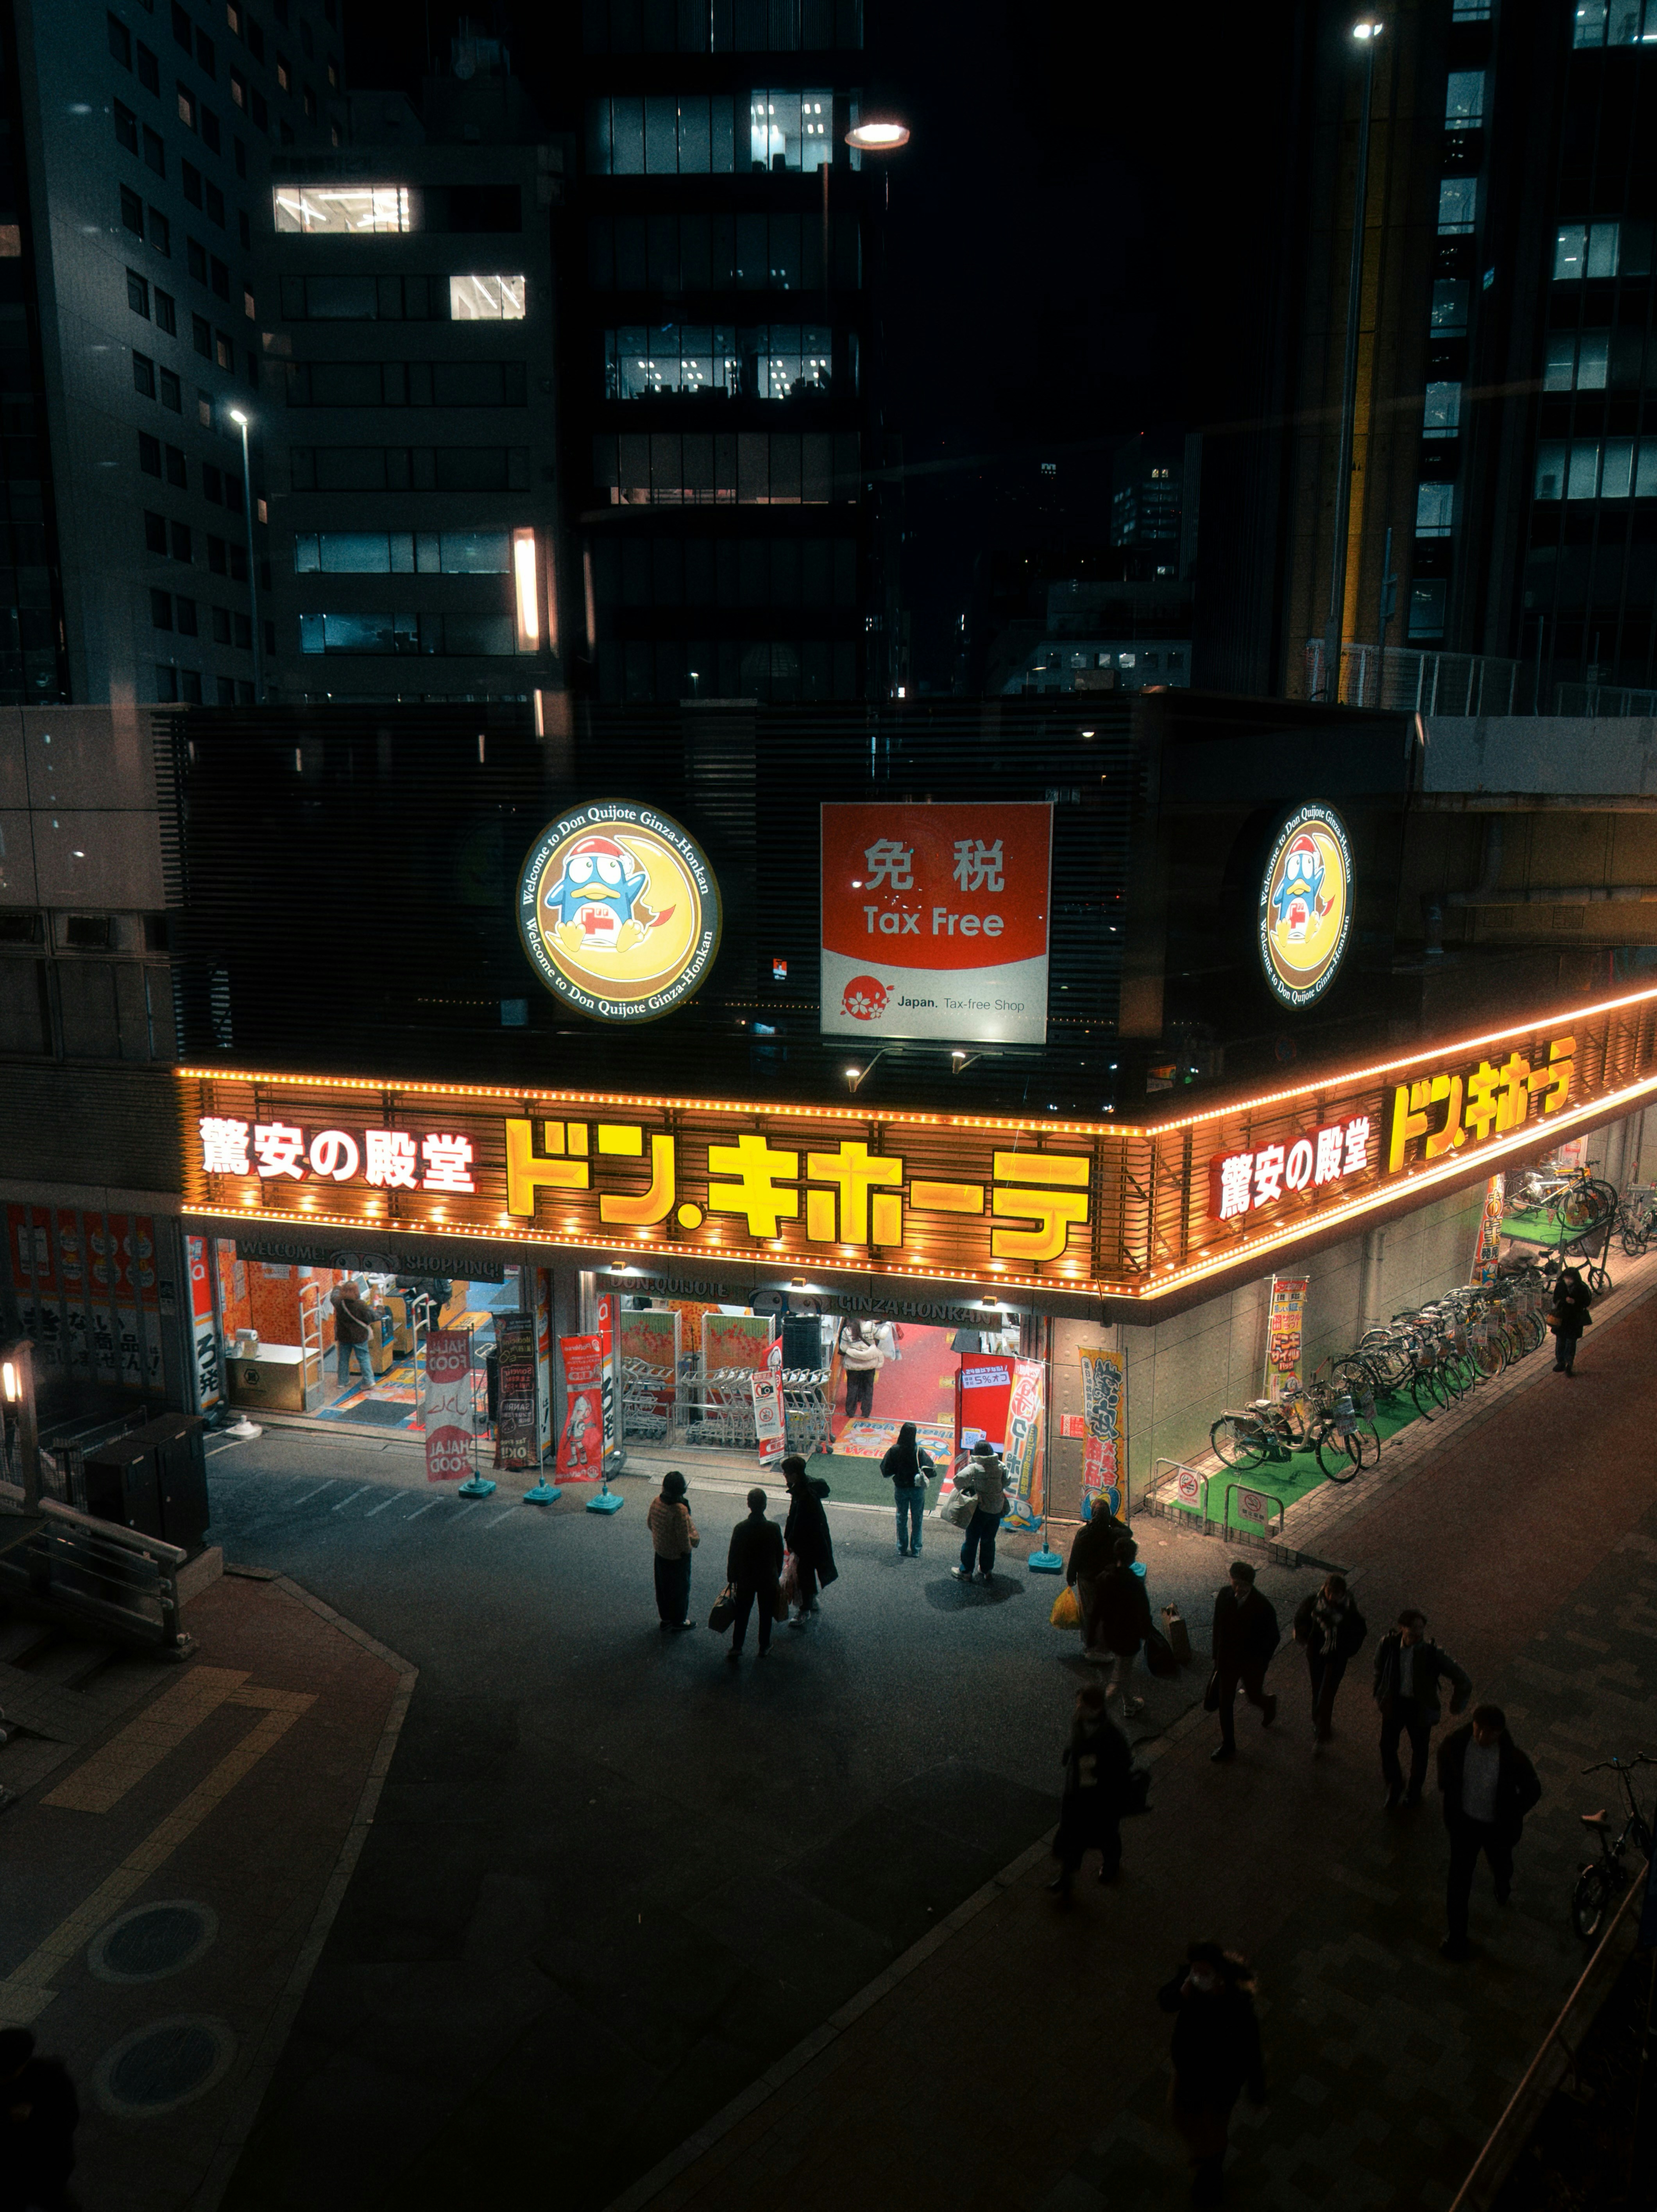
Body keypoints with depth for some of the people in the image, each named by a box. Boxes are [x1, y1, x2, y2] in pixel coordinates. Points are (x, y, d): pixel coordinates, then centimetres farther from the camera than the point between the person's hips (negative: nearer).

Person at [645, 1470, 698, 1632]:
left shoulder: (656, 1502, -13)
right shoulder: (680, 1510, -33)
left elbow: (650, 1523, 4)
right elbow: (684, 1538, -26)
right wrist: (688, 1548, -5)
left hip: (660, 1552, 6)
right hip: (678, 1556, -6)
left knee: (663, 1587, 23)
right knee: (680, 1588, 16)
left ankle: (666, 1618, 40)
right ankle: (679, 1621, 33)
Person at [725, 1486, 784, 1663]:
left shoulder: (740, 1528, -19)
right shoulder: (774, 1529, -19)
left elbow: (733, 1556, -9)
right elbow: (780, 1555, -7)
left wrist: (732, 1579, 5)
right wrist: (777, 1575, 11)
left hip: (745, 1580, 0)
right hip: (768, 1580, 0)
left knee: (742, 1615, 16)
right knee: (766, 1614, 19)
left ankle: (736, 1649, 20)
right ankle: (764, 1647, 33)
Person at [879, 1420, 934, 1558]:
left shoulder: (894, 1450, -15)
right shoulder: (918, 1451, -20)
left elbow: (886, 1470, -9)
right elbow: (930, 1470, -20)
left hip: (900, 1489, 1)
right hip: (917, 1489, -1)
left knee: (902, 1519, 17)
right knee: (917, 1520, 14)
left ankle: (902, 1549, 24)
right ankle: (916, 1550, 22)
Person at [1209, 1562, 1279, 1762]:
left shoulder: (1262, 1607, -26)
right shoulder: (1225, 1595, -15)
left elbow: (1273, 1638, -12)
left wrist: (1260, 1661, -9)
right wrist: (1217, 1655, 6)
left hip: (1251, 1663, -3)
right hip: (1227, 1659, 3)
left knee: (1254, 1698, 19)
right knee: (1225, 1702, 12)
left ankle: (1269, 1705, 55)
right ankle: (1227, 1743, 31)